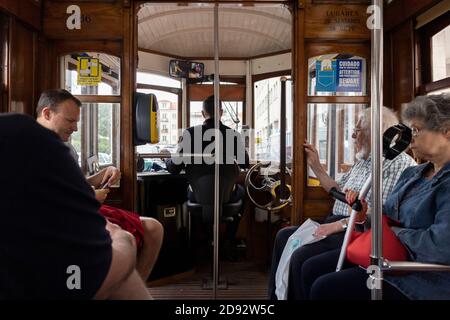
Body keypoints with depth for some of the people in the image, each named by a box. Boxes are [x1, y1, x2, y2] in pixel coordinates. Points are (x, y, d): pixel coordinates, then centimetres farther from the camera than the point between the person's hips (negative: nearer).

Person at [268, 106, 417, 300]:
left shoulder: (399, 163, -12)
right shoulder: (363, 161, 19)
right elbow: (338, 191, 25)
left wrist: (341, 224, -24)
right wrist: (315, 165, 22)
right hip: (337, 226, 10)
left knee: (301, 256, -25)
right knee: (284, 236, 5)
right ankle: (276, 296, 14)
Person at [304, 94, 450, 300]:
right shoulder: (412, 173, 12)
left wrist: (397, 233, -13)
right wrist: (364, 211, -2)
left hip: (420, 277, -9)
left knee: (324, 288, -16)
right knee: (312, 268, 6)